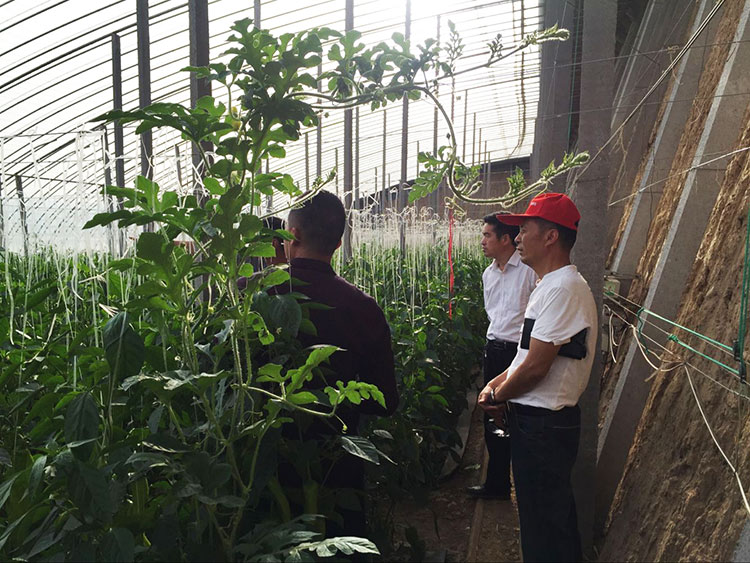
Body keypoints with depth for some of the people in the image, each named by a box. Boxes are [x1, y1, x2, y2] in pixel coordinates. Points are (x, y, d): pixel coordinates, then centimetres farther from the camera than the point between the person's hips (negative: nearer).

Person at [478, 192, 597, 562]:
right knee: (554, 518, 23)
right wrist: (496, 384, 3)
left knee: (544, 523, 5)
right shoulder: (550, 285, 13)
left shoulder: (563, 288, -21)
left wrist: (499, 396, -7)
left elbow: (536, 368, -23)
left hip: (543, 424, -10)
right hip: (538, 420, 10)